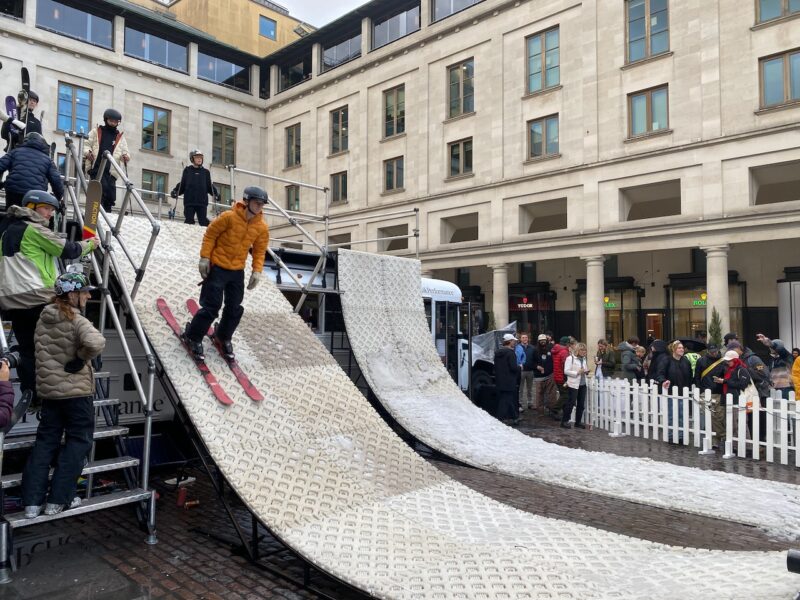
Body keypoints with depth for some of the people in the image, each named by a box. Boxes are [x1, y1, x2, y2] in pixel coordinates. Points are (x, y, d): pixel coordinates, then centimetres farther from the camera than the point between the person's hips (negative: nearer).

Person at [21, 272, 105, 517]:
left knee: (45, 441, 14)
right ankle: (58, 500, 10)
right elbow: (96, 343, -36)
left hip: (48, 390, 7)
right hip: (77, 391, -7)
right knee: (78, 441, 7)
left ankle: (32, 501, 15)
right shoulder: (77, 320, -18)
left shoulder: (43, 318, 5)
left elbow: (42, 351, 14)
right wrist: (80, 360, -20)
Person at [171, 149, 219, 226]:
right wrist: (175, 191, -3)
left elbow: (209, 187, 16)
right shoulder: (187, 171, 12)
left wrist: (216, 193, 0)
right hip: (189, 202, 0)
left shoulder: (205, 172, 15)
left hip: (202, 202, 0)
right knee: (189, 220, -2)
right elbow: (182, 185, 13)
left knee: (204, 222, -2)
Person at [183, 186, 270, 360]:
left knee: (235, 309, 10)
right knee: (211, 306, -3)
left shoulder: (262, 227, -4)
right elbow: (210, 234, -9)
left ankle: (224, 336, 34)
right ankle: (192, 336, 18)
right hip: (217, 267, -5)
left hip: (237, 271, 5)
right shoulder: (229, 217, -17)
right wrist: (204, 257, -12)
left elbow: (260, 251, 6)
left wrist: (257, 270, -4)